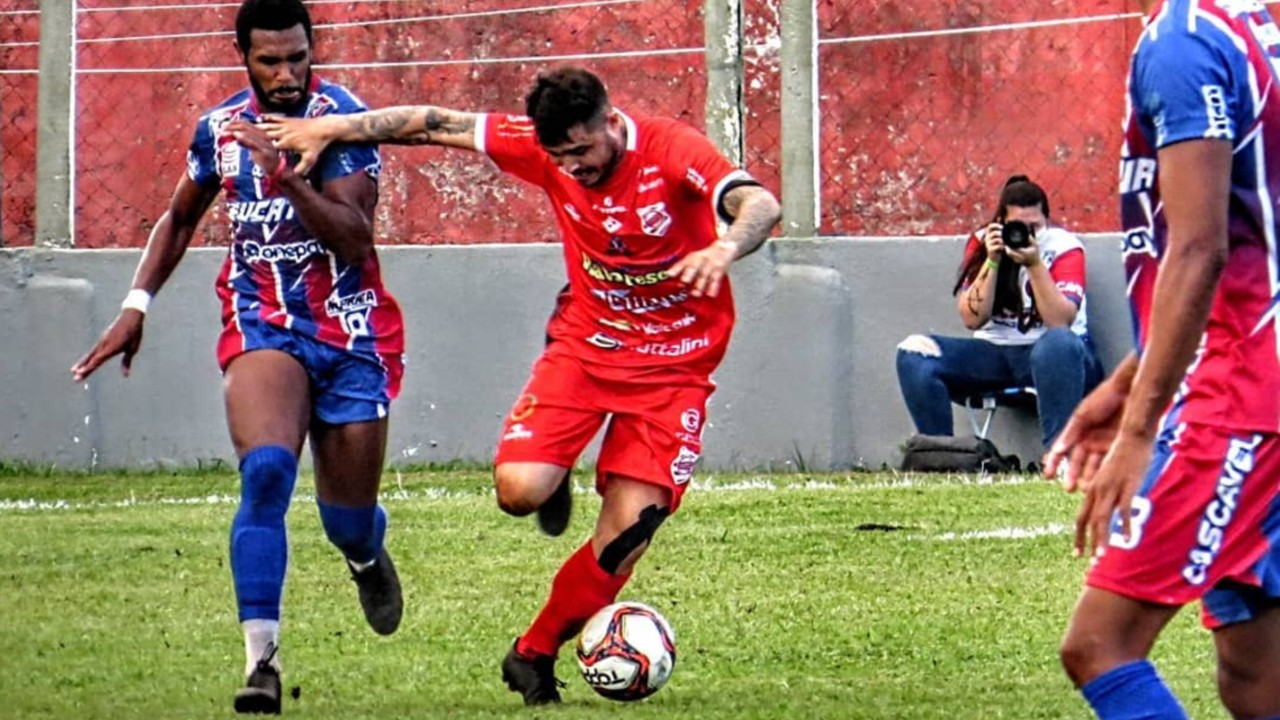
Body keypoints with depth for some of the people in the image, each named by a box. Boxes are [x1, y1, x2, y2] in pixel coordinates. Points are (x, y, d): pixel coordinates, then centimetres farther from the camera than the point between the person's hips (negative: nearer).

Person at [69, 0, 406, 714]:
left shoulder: (342, 119, -12)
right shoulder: (221, 127, 1)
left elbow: (356, 239, -22)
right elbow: (181, 218, 20)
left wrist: (289, 178, -34)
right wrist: (137, 306, 13)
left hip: (352, 332, -1)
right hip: (262, 326, 1)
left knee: (349, 515, 9)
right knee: (267, 469, -27)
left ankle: (368, 558, 49)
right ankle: (262, 659, -29)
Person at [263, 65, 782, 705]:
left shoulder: (673, 151, -20)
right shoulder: (544, 148, -9)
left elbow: (760, 205, -35)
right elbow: (435, 125, -1)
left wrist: (722, 249, -57)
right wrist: (330, 128, -2)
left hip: (673, 362, -3)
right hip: (584, 341, 3)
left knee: (628, 527, -11)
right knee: (519, 489, -20)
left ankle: (535, 654, 9)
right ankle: (556, 483, 18)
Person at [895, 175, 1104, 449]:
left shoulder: (1064, 246, -7)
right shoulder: (982, 242, 1)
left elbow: (1060, 322, -19)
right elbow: (973, 319, -8)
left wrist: (1034, 265, -27)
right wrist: (992, 262, -18)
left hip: (1049, 355, -3)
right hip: (994, 353, 4)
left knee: (1057, 344, -40)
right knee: (914, 352, -17)